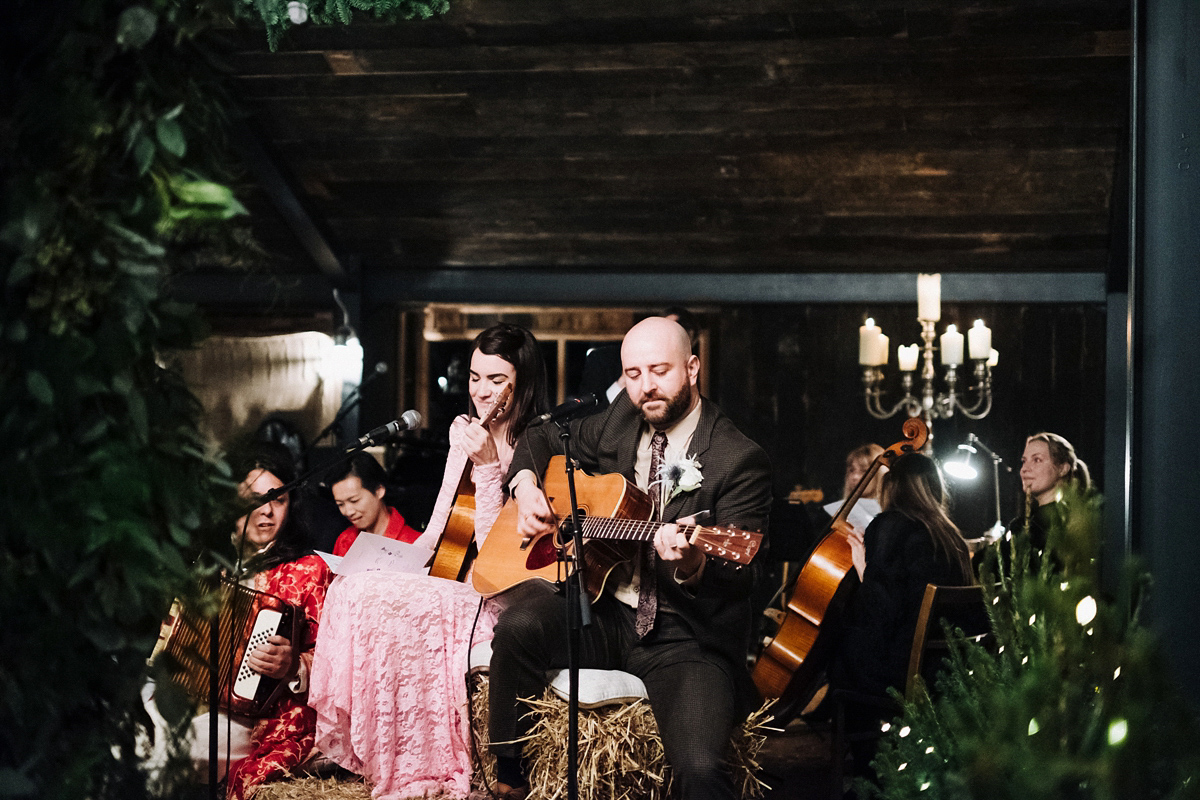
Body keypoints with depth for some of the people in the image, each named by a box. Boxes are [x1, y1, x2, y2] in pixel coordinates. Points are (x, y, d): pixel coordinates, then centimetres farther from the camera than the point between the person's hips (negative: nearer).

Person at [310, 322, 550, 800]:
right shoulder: (466, 431, 14)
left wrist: (488, 467, -23)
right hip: (453, 580, 8)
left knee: (380, 602, -25)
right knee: (350, 588, -13)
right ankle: (356, 752, -7)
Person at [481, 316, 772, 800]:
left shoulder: (739, 461, -10)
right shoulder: (619, 422, 8)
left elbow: (737, 577, -17)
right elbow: (542, 439, 27)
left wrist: (692, 566, -39)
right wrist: (525, 485, 5)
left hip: (686, 639, -5)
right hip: (607, 614, 5)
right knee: (519, 625, -24)